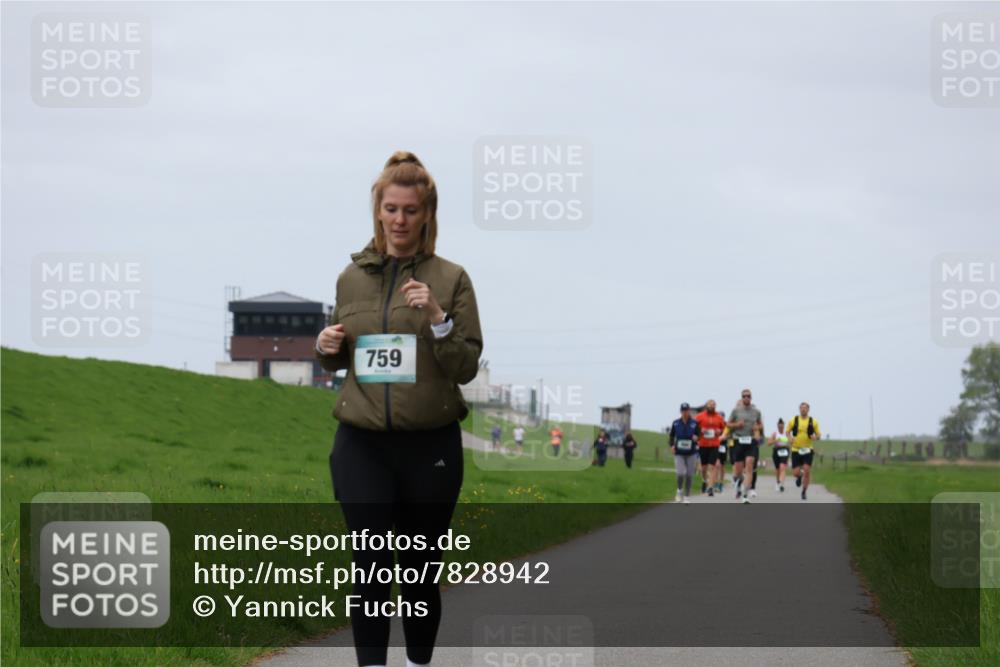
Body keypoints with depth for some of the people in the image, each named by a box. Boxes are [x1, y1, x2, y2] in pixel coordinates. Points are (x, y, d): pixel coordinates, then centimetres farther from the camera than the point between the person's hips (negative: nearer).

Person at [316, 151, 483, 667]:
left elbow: (466, 368, -6)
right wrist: (326, 347, -3)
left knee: (420, 569, 9)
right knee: (371, 566, -8)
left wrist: (437, 317, -20)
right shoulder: (352, 277, 7)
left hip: (430, 445, -1)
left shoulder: (450, 279, -2)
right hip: (362, 445, 1)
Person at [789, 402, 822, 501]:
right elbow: (787, 432, 11)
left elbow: (818, 435, 8)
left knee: (807, 470, -14)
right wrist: (790, 438, -11)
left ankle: (804, 492, 1)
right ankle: (799, 477, 35)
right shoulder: (793, 420, 2)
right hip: (796, 449, 0)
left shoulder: (813, 422, 2)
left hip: (808, 450, 0)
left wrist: (816, 437, -15)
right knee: (796, 472, -5)